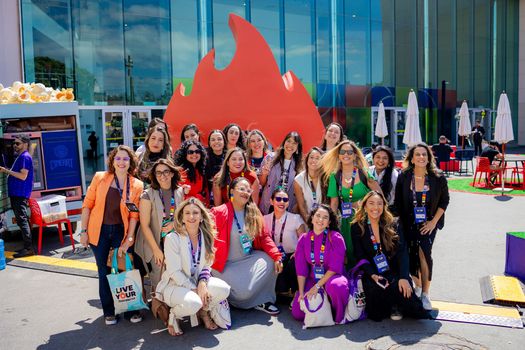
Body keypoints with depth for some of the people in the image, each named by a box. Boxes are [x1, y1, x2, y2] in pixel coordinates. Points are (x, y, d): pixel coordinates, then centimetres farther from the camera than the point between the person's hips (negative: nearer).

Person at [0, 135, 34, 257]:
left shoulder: (25, 157, -11)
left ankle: (28, 248, -9)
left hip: (21, 194, -10)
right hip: (16, 194, 10)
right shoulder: (20, 157, 19)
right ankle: (27, 247, 17)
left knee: (22, 221, -10)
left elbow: (23, 176, -19)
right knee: (22, 221, 12)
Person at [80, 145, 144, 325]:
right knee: (104, 272, 9)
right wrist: (84, 231, -3)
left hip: (121, 231, 0)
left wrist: (128, 240, -9)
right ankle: (109, 312, 23)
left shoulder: (137, 185, -4)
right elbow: (87, 205, -1)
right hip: (99, 231, 1)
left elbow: (134, 215, -5)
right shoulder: (99, 178, -3)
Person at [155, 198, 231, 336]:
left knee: (224, 289, -21)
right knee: (193, 303, -35)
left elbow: (206, 266, 3)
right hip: (175, 284, -5)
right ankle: (174, 315, 1)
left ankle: (203, 311, 10)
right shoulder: (173, 238, -17)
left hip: (198, 281, 5)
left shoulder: (206, 237, -1)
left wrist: (202, 283, -17)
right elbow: (174, 272, -17)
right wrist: (194, 289, -20)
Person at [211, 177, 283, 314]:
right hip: (227, 264, -5)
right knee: (243, 292, -21)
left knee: (270, 262, -20)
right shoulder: (219, 212, -10)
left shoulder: (254, 213, 5)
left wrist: (277, 256, -11)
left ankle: (262, 300, -2)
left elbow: (264, 237, 3)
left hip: (248, 260, 5)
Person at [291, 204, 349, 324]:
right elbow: (300, 268, 0)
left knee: (336, 286, -40)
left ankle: (339, 316, -10)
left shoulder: (335, 238, -10)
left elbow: (335, 267, -16)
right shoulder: (304, 239, 1)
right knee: (297, 313, -12)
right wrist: (301, 292, -8)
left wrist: (317, 286, -19)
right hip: (312, 279, 4)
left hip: (332, 277, -3)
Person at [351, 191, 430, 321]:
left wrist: (403, 277, -23)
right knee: (374, 289, -31)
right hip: (371, 273, 0)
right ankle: (390, 307, 3)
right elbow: (360, 256, -3)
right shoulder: (357, 227, 1)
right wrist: (373, 275, -20)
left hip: (394, 271, 1)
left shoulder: (393, 225, 2)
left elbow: (402, 252, -7)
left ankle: (397, 307, 7)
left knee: (404, 290, -29)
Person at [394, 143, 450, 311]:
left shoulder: (438, 178, -10)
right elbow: (397, 203, 0)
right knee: (411, 256, 1)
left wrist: (434, 221, -7)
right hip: (409, 224, 1)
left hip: (428, 224, -1)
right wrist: (402, 223, -3)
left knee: (424, 253, -17)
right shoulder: (403, 177, -8)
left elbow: (444, 201, 1)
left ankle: (425, 294, -3)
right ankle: (418, 285, 31)